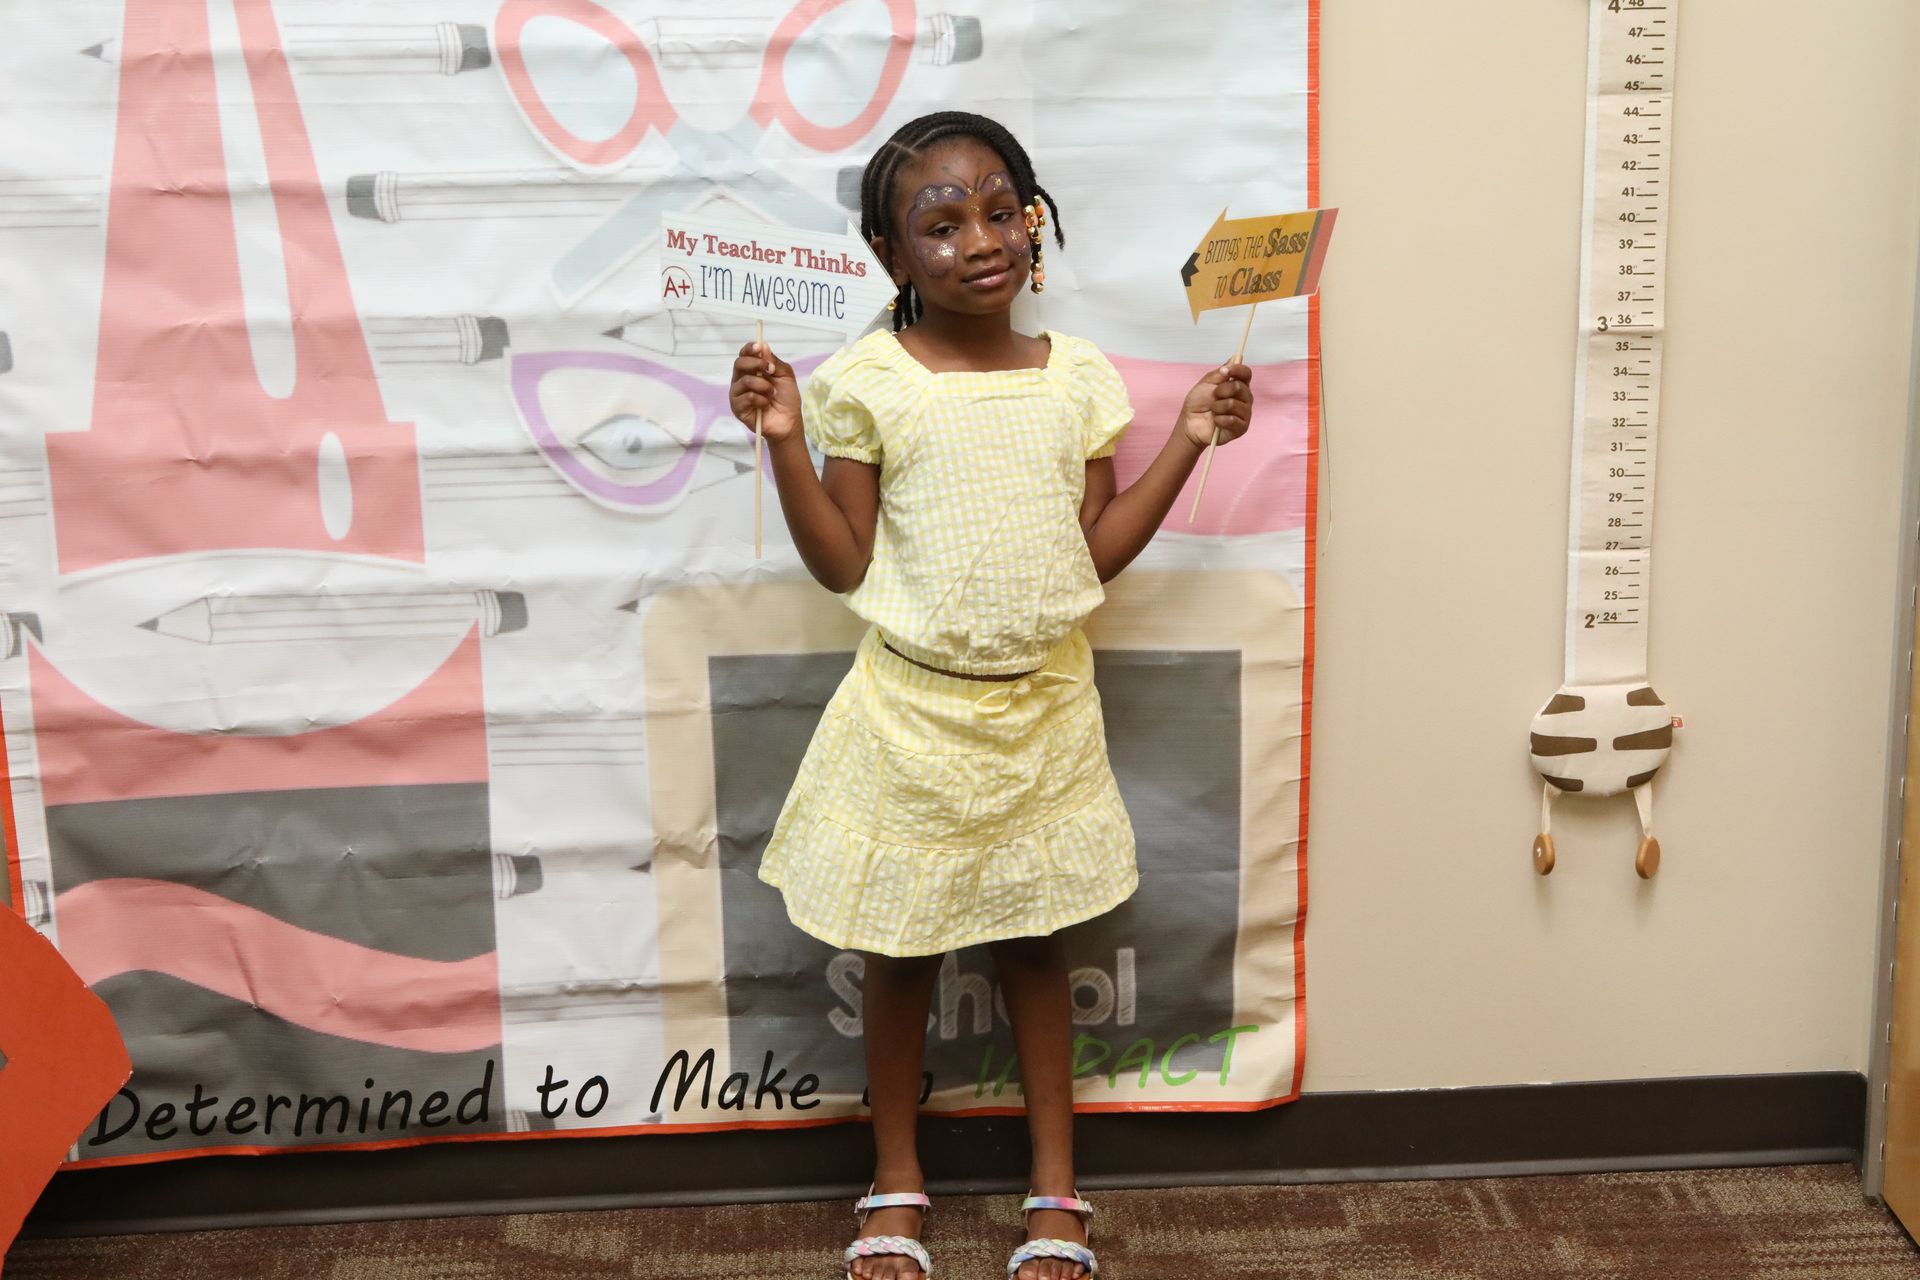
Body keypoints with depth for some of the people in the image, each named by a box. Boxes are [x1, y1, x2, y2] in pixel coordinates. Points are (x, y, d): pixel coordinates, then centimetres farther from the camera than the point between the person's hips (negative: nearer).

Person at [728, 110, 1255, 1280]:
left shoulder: (1078, 378, 0)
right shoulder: (870, 383, -8)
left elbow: (1094, 555, 2)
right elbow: (843, 563, -7)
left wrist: (1192, 440, -2)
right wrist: (786, 439, -17)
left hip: (1043, 709, 2)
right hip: (913, 711, -2)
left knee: (1038, 942, 14)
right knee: (900, 949, 11)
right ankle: (898, 1186, 30)